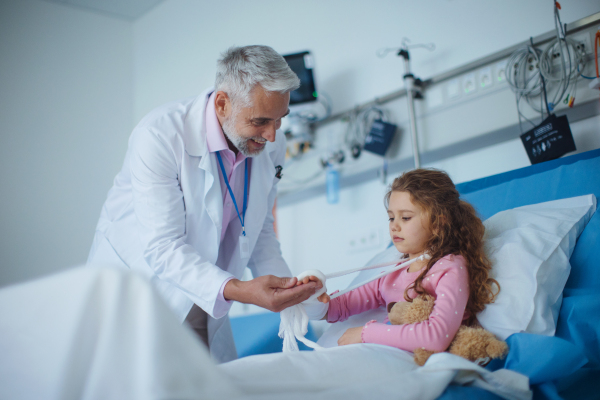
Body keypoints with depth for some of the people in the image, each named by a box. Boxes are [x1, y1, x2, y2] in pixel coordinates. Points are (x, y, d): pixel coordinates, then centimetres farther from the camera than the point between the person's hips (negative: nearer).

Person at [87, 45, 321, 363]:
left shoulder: (271, 145, -6)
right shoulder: (159, 136, -26)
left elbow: (261, 231, 5)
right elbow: (161, 247, -29)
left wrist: (287, 287, -12)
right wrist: (236, 290, -42)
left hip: (204, 298, 5)